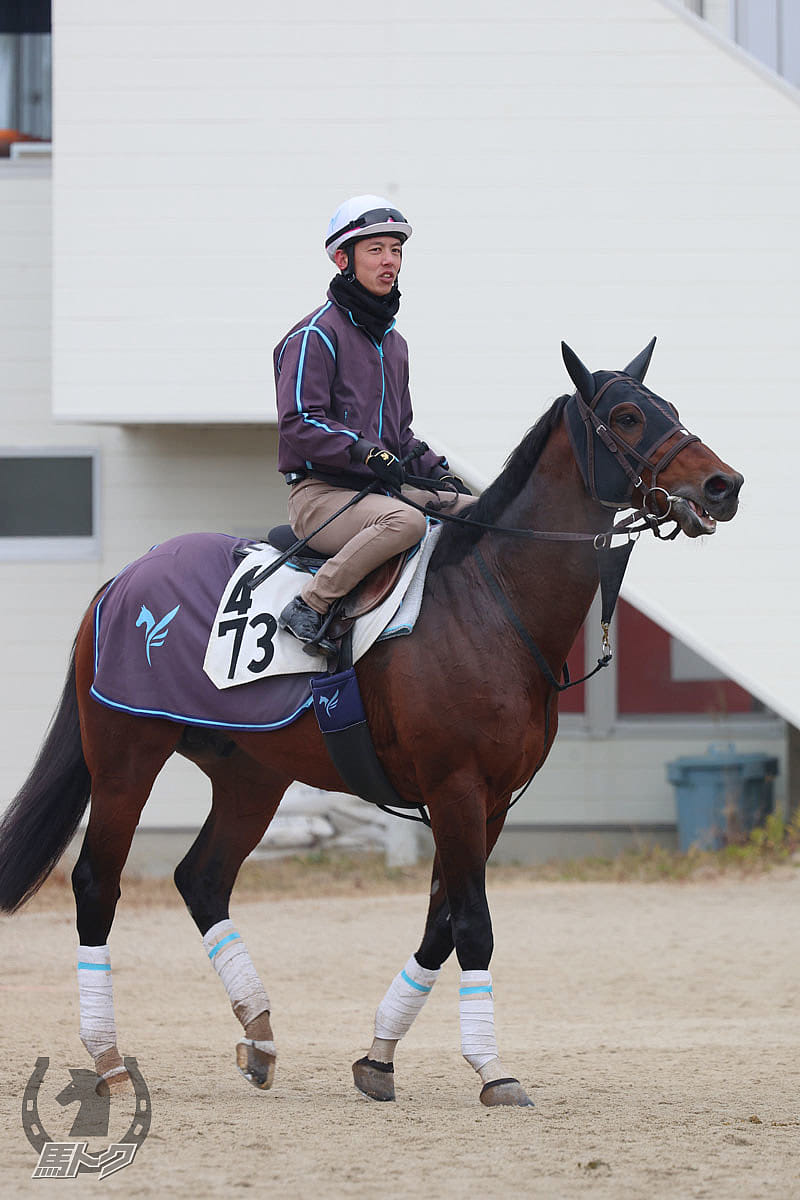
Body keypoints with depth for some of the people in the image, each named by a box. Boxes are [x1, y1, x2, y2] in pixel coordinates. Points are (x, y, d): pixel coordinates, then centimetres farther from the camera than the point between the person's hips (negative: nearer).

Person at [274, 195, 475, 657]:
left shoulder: (393, 342, 21)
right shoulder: (316, 335, -7)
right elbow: (298, 424, -17)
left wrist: (436, 470, 9)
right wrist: (365, 451, -28)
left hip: (384, 488, 8)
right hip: (320, 493, -8)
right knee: (405, 520, -37)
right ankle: (309, 608, -29)